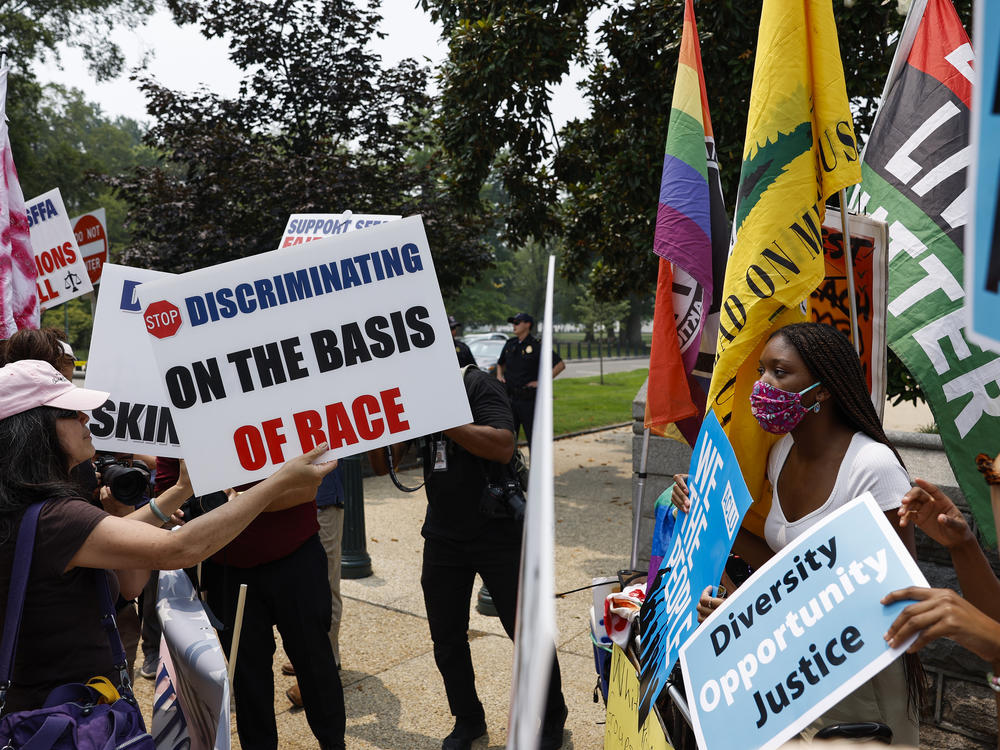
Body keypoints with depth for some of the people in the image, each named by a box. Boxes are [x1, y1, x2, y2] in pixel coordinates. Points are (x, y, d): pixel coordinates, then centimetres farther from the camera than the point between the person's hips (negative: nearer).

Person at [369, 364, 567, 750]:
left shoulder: (477, 384, -12)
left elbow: (503, 447, -27)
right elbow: (382, 465, 3)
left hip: (497, 530, -5)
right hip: (443, 536, 5)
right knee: (447, 640, 12)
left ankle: (552, 719, 28)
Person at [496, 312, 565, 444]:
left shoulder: (537, 346, -7)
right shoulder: (510, 344, 10)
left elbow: (560, 365, -10)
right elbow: (500, 363, 28)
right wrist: (499, 376, 8)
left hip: (528, 399, -5)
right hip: (509, 398, 5)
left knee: (533, 437, 1)